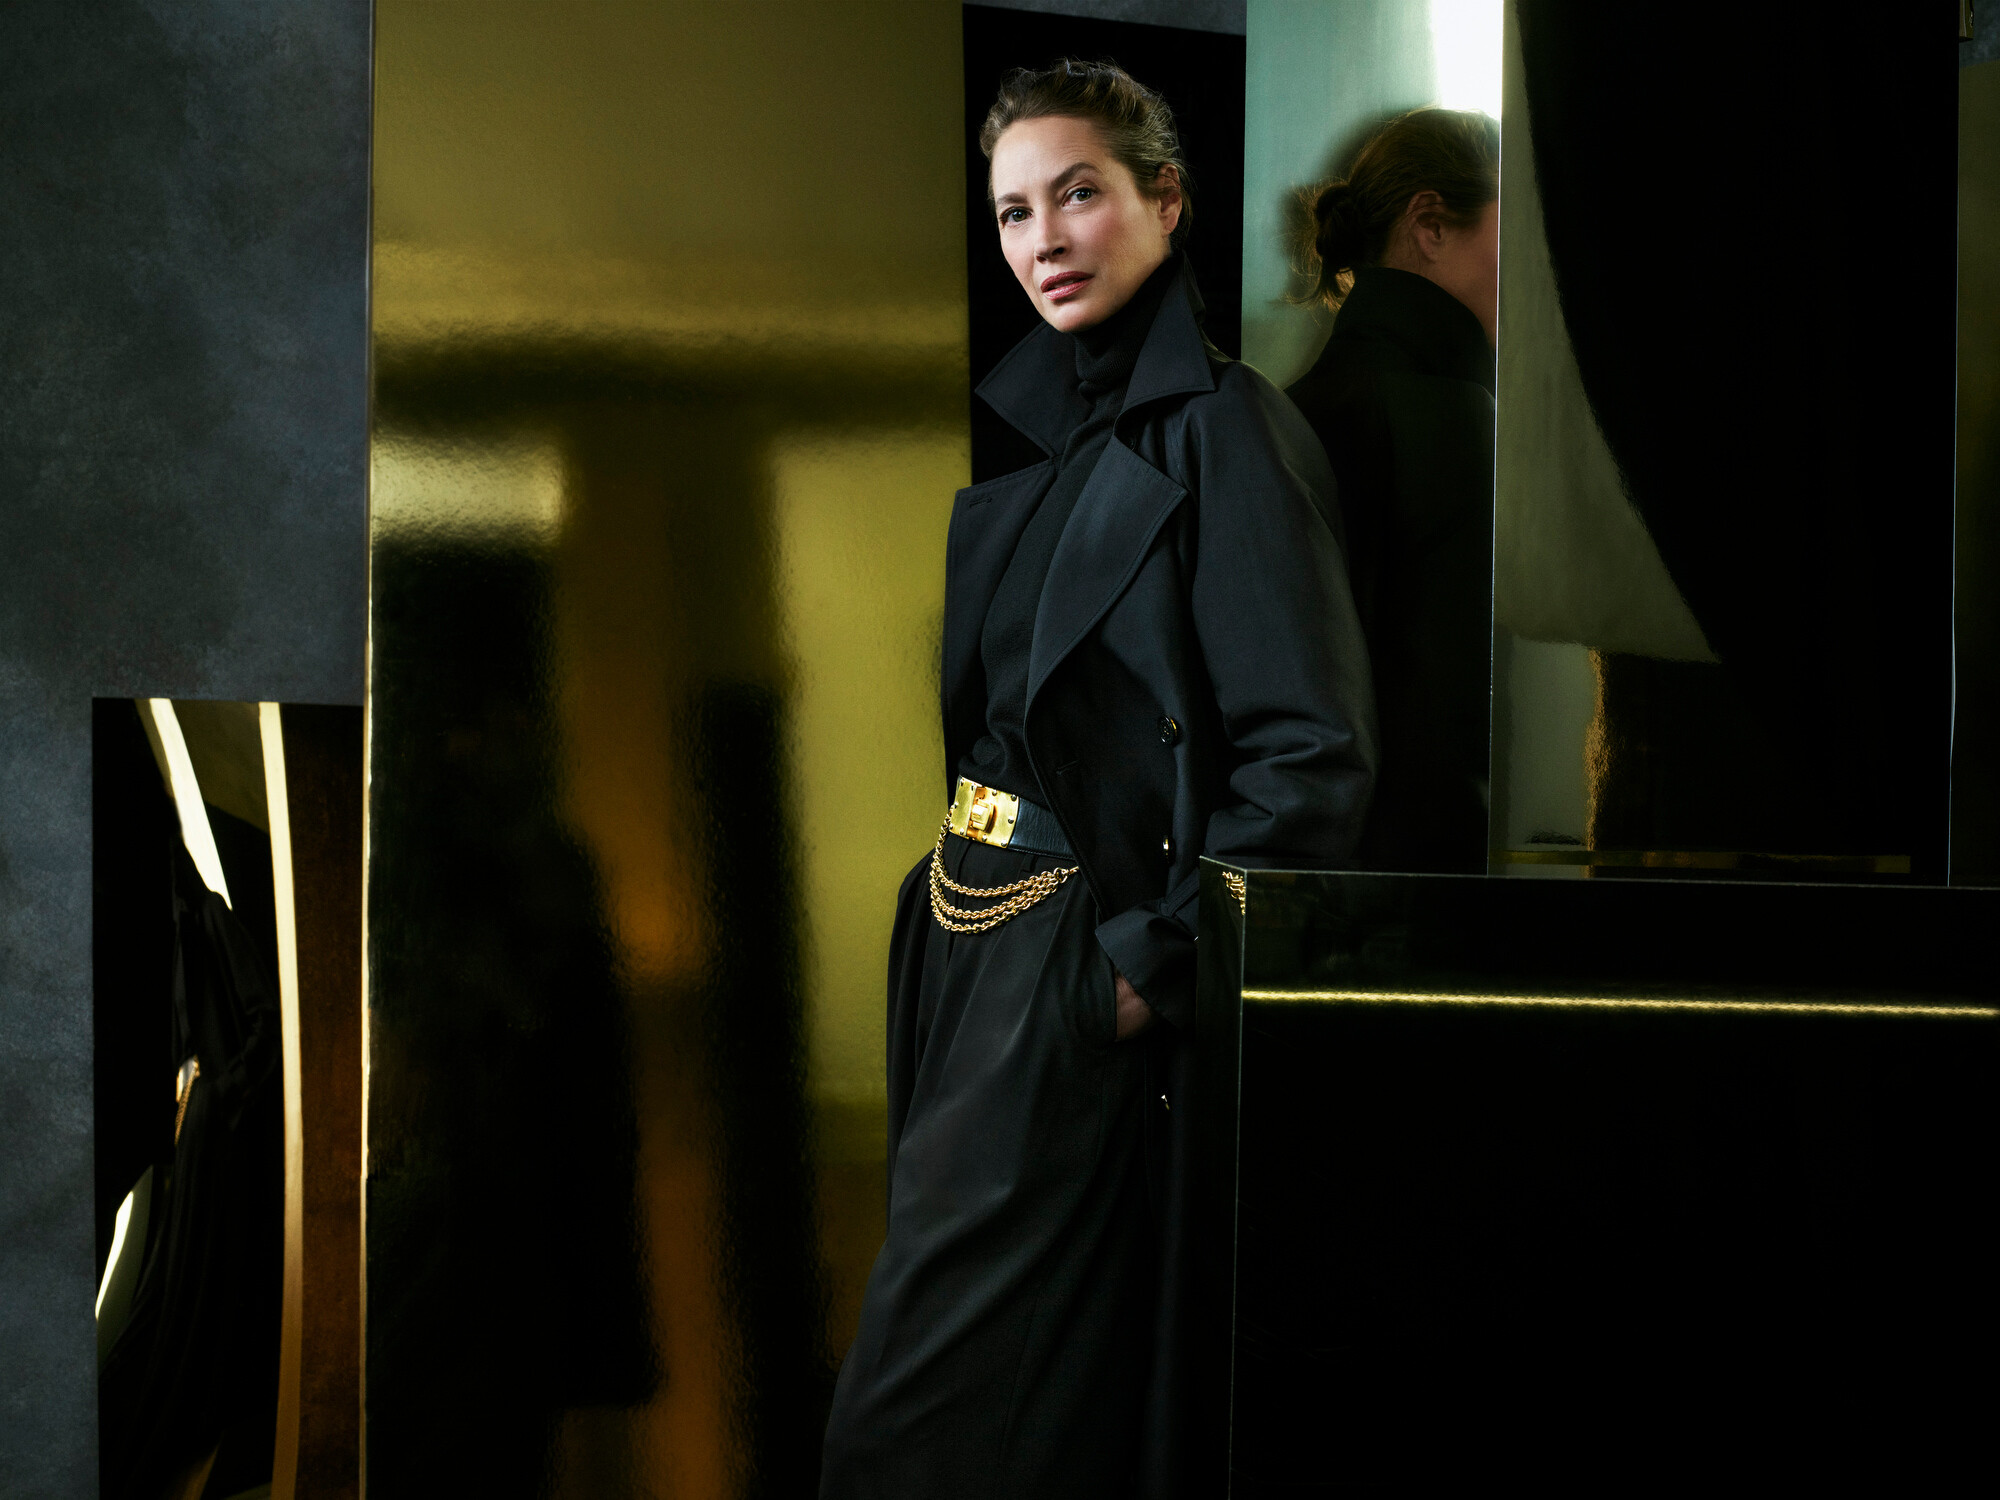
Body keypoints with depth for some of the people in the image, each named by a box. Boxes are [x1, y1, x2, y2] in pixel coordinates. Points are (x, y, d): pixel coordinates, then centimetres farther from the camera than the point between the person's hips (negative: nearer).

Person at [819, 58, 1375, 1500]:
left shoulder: (1224, 432, -11)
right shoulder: (1034, 432, 14)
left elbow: (1313, 762, -17)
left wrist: (1152, 963, -18)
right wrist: (948, 911, 11)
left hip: (1084, 969, -8)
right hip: (976, 946, 8)